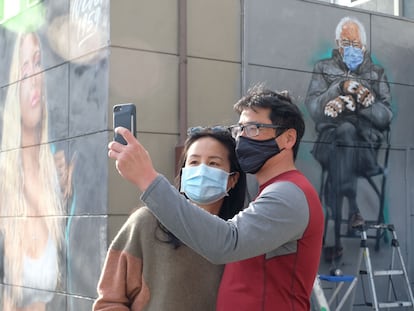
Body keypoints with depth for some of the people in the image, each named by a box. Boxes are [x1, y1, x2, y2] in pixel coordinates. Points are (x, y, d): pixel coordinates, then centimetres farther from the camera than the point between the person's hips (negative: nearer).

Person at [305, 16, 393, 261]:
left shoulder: (377, 73, 17)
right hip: (330, 136, 0)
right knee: (343, 132, -36)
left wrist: (366, 101, -13)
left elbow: (386, 117, 7)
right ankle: (353, 210, -39)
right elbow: (314, 109, 1)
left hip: (366, 141, 1)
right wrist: (340, 88, -12)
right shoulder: (324, 69, 16)